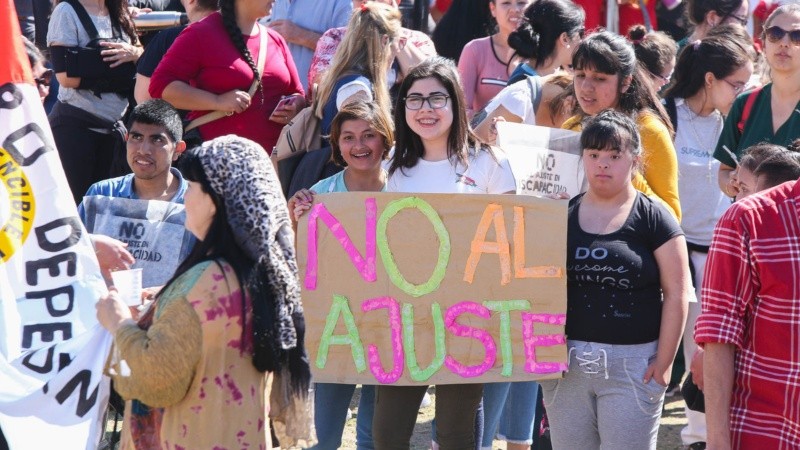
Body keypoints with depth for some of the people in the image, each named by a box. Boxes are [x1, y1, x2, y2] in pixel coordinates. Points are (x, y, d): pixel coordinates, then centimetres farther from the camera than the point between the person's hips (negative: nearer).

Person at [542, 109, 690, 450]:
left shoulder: (653, 218, -2)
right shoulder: (562, 215, 9)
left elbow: (676, 293, -4)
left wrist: (664, 362, -8)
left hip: (632, 365, -4)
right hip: (566, 361, 4)